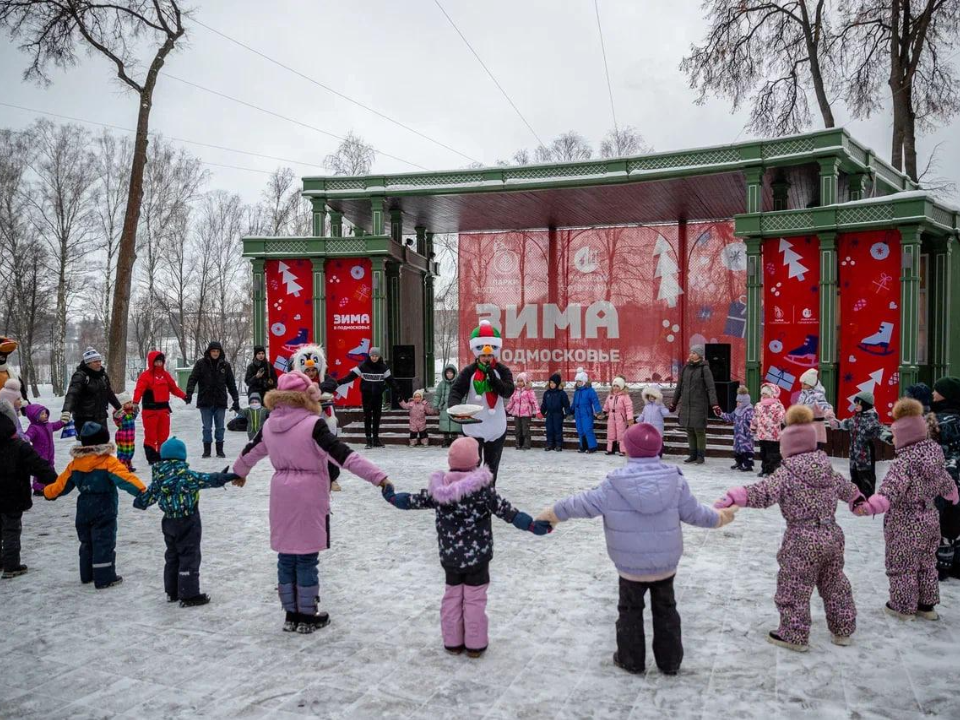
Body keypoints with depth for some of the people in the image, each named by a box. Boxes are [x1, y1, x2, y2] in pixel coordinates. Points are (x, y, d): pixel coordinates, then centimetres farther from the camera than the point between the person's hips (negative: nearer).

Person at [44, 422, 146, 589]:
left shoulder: (75, 463, 3)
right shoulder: (108, 462, -15)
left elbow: (62, 483, 13)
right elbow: (125, 478, -28)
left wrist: (48, 492, 32)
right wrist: (142, 491, -34)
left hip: (83, 511, 6)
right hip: (104, 511, -6)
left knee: (87, 542, 20)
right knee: (105, 543, 0)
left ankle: (87, 575, 30)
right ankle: (104, 578, 2)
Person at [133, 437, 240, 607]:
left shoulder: (158, 477, 0)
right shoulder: (186, 475, -21)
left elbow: (148, 495, 10)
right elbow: (208, 479, -28)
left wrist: (139, 502, 32)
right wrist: (231, 476, -27)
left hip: (169, 522, 7)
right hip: (187, 523, -7)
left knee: (172, 555, 19)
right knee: (189, 556, 1)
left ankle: (172, 592, 29)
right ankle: (189, 595, 4)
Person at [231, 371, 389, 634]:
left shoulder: (270, 425, 5)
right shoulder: (312, 424, -15)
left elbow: (250, 452, 22)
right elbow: (343, 455, -22)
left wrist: (240, 473, 43)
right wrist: (377, 476, -22)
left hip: (281, 498, 6)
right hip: (309, 496, -6)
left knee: (286, 556, 13)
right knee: (307, 558, 4)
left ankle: (291, 614, 23)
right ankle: (307, 617, 15)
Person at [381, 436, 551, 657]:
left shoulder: (439, 488, -5)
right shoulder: (482, 489, -16)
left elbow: (414, 501, 6)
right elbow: (507, 511, -18)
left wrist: (392, 497, 22)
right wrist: (532, 525, -15)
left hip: (449, 556, 4)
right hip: (477, 556, -3)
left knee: (452, 595, 17)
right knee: (475, 598, 8)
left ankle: (452, 642, 26)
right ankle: (475, 644, 17)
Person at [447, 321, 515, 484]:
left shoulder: (502, 371, -3)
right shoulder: (469, 371, -6)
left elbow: (508, 391, -16)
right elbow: (456, 390, -17)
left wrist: (492, 376, -26)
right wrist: (454, 406, -37)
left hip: (497, 427, 2)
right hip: (474, 426, -2)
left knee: (492, 465, 15)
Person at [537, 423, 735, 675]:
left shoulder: (615, 485, -16)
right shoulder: (675, 480, -10)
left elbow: (583, 504, -8)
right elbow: (693, 512, 0)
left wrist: (551, 513, 7)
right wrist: (720, 517, 20)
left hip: (630, 565, -2)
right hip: (666, 563, 2)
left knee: (630, 610, 18)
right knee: (665, 609, 20)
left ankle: (631, 660, 29)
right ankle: (670, 662, 31)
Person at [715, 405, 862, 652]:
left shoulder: (788, 472, -15)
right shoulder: (827, 469, 7)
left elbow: (763, 493, -28)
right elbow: (846, 488, 27)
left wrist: (734, 497, -32)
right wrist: (858, 499, 48)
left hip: (802, 541, -7)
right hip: (832, 536, 7)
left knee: (794, 589, 6)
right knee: (834, 585, 22)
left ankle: (795, 635, 15)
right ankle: (843, 630, 34)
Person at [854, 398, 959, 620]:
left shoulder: (904, 462, -24)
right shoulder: (934, 455, 1)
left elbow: (889, 491, -36)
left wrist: (868, 507, -47)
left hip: (905, 525, -8)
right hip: (928, 521, 8)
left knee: (902, 567, 7)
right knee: (926, 565, 20)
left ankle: (903, 606, 18)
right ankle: (926, 605, 32)